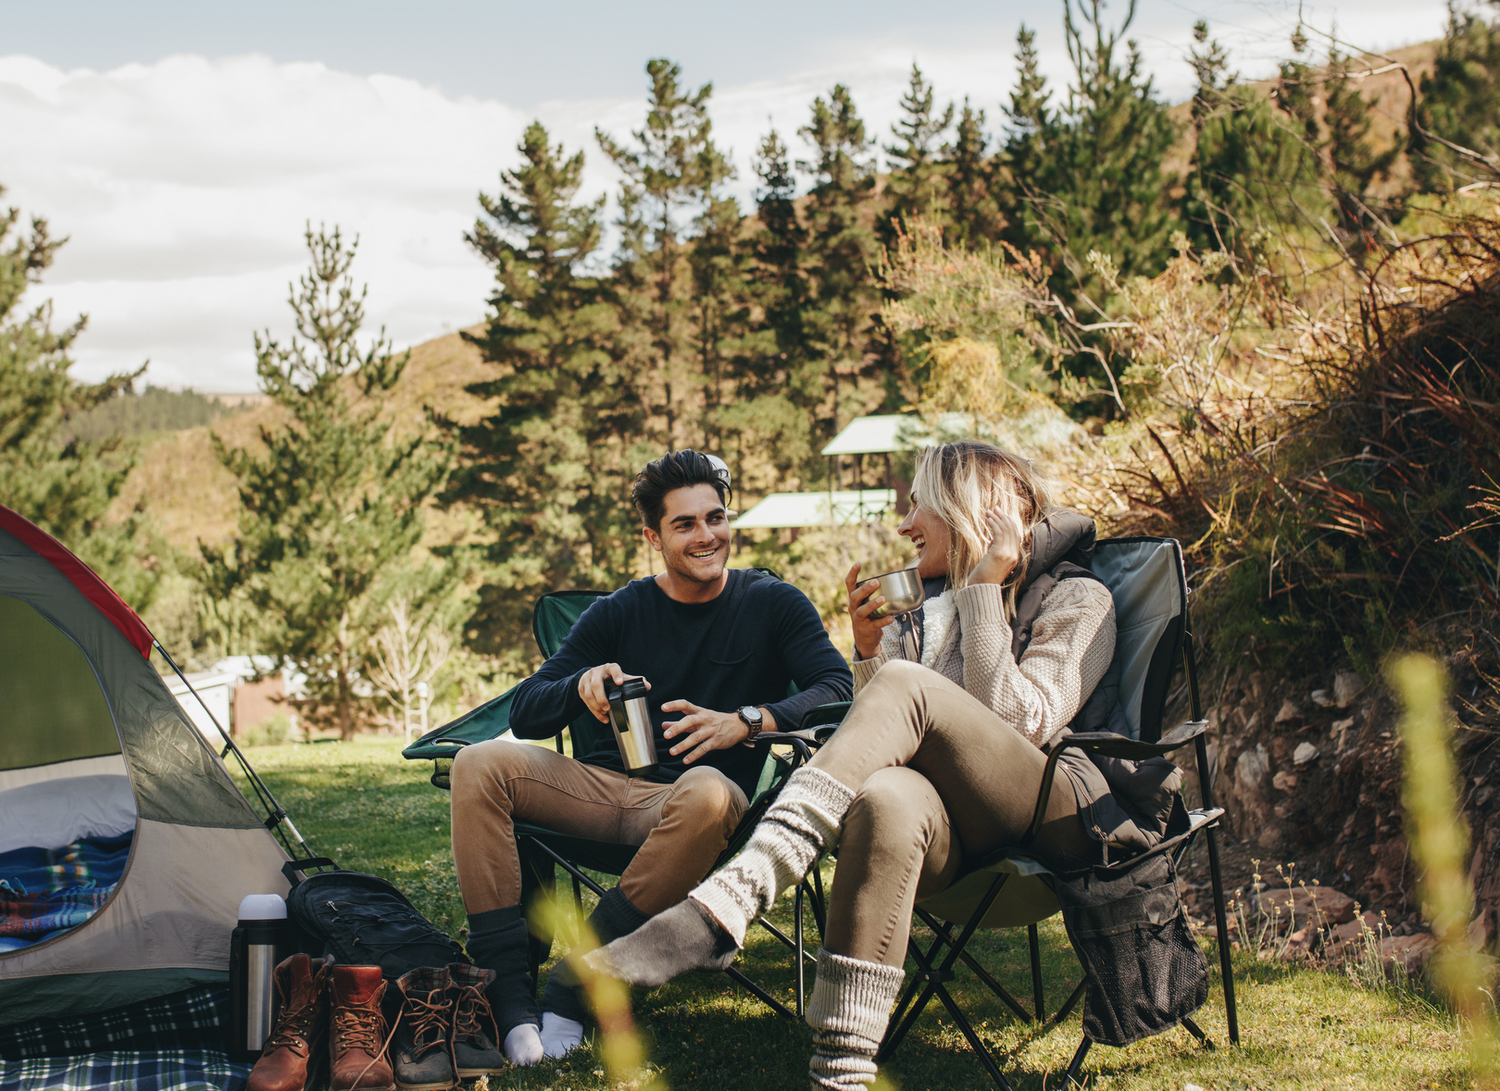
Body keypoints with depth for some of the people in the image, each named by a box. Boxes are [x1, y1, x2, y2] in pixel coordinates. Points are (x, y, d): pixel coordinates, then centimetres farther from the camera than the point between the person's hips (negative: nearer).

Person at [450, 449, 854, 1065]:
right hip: (607, 785, 3)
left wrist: (746, 721, -23)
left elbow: (838, 689, -7)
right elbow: (524, 713, 7)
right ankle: (509, 997, -27)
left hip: (688, 790, -3)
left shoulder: (771, 604, 6)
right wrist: (583, 686, -16)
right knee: (479, 765, -21)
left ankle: (573, 989, -28)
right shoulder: (619, 614, 11)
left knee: (708, 793, -39)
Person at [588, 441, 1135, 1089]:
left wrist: (983, 593, -8)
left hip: (1059, 817, -3)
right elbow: (888, 744, 17)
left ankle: (720, 910, -45)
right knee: (888, 799, -36)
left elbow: (1018, 724, -9)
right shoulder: (922, 605, 24)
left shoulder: (1077, 599, 7)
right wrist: (870, 650, 3)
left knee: (907, 688, -29)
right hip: (959, 832, 4)